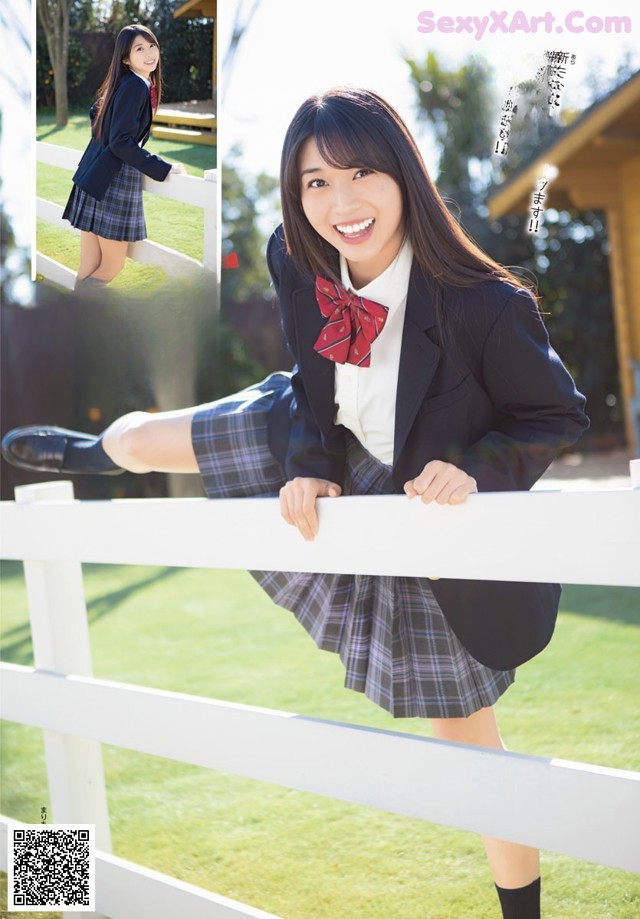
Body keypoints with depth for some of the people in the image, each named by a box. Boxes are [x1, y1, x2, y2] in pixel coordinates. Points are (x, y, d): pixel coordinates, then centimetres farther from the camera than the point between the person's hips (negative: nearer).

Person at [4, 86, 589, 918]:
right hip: (333, 453, 5)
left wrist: (472, 469, -37)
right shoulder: (296, 266, -20)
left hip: (435, 515, -5)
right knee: (136, 440, 16)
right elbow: (316, 384, -2)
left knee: (466, 730, 7)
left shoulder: (488, 306, -35)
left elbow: (559, 417, -20)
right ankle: (87, 453, 59)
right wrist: (310, 468, -17)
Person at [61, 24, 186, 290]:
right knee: (112, 266, -1)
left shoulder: (143, 84, 13)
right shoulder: (135, 86, -15)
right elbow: (121, 143, -21)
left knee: (89, 271, 10)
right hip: (111, 184, -9)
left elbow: (96, 111, 28)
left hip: (98, 179, 9)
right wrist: (163, 169, -18)